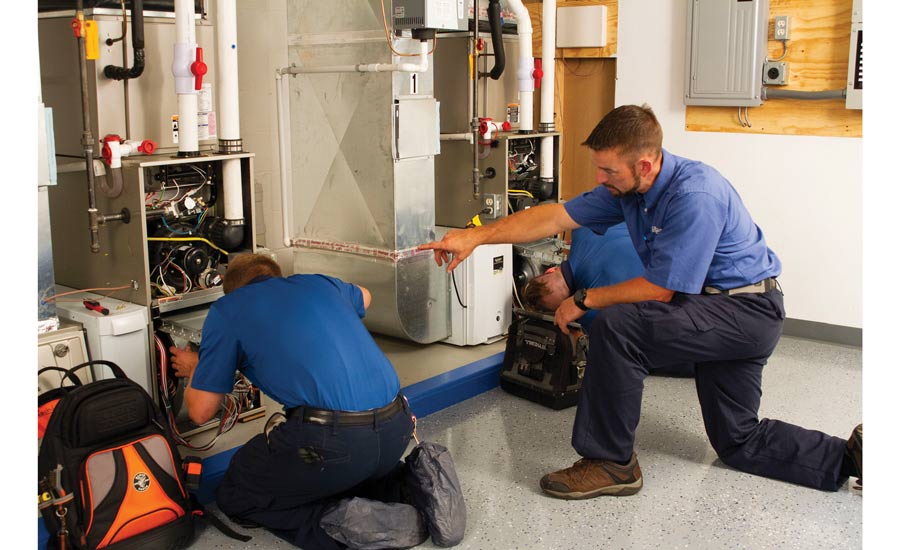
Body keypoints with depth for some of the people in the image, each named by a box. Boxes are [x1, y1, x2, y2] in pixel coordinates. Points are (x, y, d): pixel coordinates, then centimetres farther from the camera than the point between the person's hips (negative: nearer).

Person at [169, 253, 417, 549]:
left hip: (334, 439, -6)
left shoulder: (226, 310, 10)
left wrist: (194, 369, 34)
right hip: (397, 429, 6)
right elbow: (363, 297, 49)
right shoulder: (319, 282, 23)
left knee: (234, 497, 17)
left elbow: (201, 412, 12)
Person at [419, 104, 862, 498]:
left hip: (747, 310, -10)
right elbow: (556, 217, -3)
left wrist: (584, 300, -14)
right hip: (717, 311, 10)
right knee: (738, 442, 17)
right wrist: (476, 237, -10)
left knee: (616, 327, -28)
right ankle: (852, 455, 21)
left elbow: (659, 290, -25)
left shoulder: (694, 196, -29)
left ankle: (610, 463, -16)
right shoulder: (626, 188, -3)